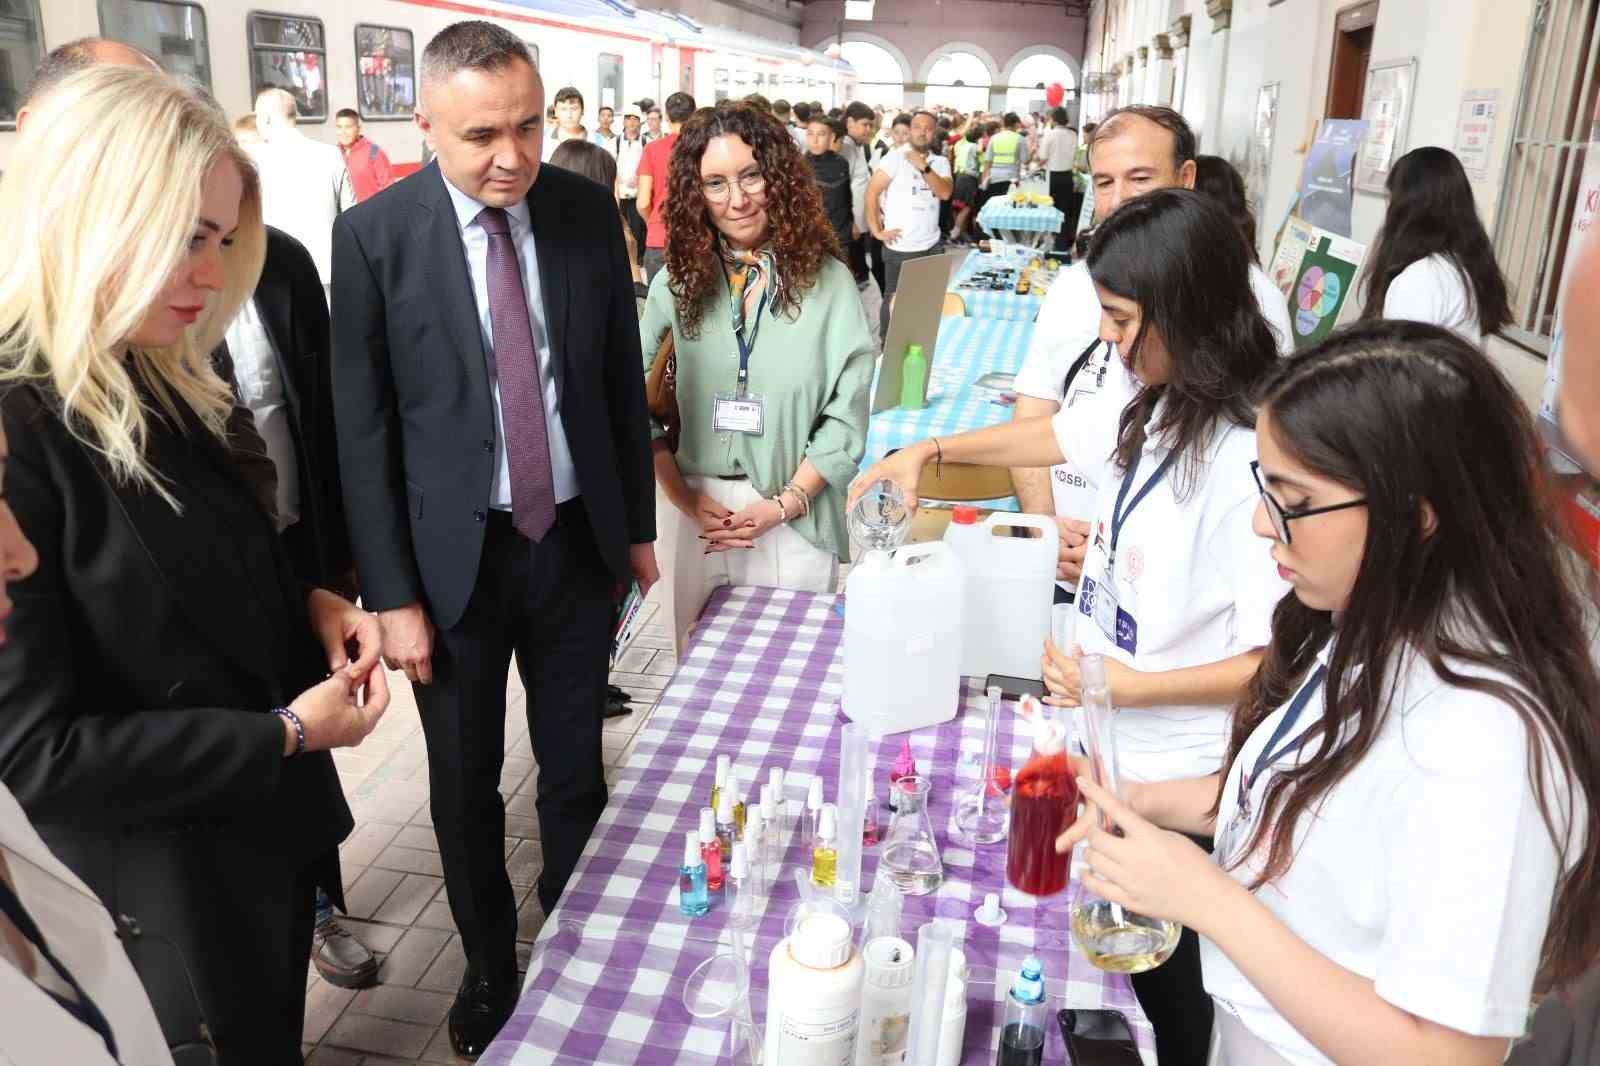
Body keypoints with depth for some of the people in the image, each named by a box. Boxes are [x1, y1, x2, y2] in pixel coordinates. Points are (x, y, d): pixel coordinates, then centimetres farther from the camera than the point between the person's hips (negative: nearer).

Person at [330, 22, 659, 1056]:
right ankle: (490, 963, 38)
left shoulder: (589, 210, -2)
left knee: (577, 773, 15)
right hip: (453, 555, -2)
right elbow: (363, 429, -7)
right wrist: (393, 595, -8)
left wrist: (638, 524, 8)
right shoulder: (374, 236, -10)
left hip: (579, 540, 2)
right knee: (465, 790, 14)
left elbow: (622, 377, 6)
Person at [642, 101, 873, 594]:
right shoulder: (675, 281, 3)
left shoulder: (827, 280, -4)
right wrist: (684, 499, -9)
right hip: (693, 513, 2)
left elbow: (845, 417, -6)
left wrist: (786, 504, -12)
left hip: (795, 520, -1)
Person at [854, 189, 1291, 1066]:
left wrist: (1133, 686, -23)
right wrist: (930, 450, 15)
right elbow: (1058, 433, 16)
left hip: (1176, 785, -8)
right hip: (1111, 747, 8)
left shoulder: (1249, 459, -28)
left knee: (1171, 985, 16)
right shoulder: (1156, 409, -3)